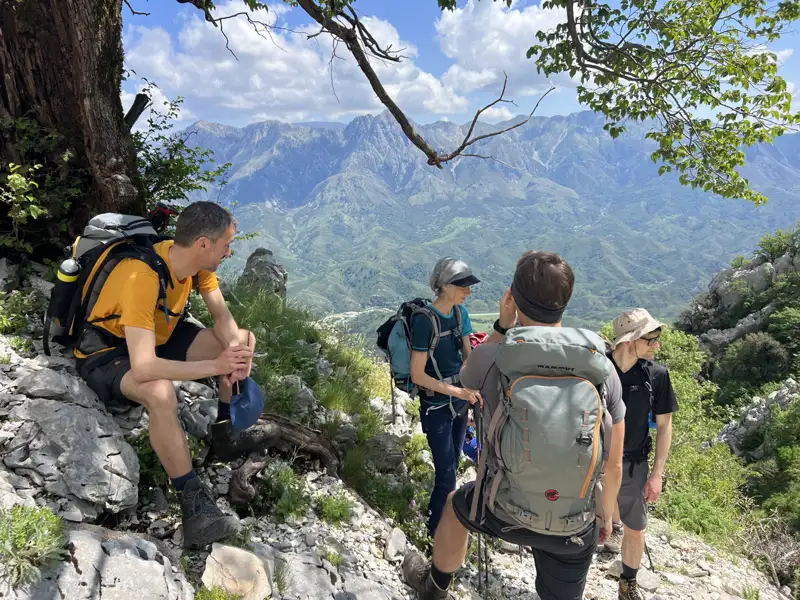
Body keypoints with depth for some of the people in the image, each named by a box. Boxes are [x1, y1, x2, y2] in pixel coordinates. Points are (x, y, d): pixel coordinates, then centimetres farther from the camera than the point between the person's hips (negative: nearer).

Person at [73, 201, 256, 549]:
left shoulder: (197, 260, -13)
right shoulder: (142, 277, -37)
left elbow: (222, 317, -4)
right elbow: (143, 368, -43)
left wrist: (234, 353, -25)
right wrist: (214, 366, -37)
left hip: (160, 336, 8)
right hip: (107, 351, -8)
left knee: (243, 340, -6)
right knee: (161, 393, -39)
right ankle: (193, 503, -25)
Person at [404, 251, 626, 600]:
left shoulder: (492, 358, -20)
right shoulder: (601, 366, -13)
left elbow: (468, 378, 8)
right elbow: (613, 465, -3)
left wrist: (502, 325, 0)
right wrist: (606, 514, 16)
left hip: (506, 513, -1)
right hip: (576, 527, 2)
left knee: (455, 505, 31)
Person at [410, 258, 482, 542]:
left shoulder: (460, 312, -2)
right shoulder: (425, 320, -22)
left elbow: (468, 356, 7)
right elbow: (418, 375, -20)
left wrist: (476, 390, -9)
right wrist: (459, 392, -26)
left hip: (459, 401, 6)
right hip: (436, 406, -6)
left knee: (453, 465, 18)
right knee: (446, 476, 1)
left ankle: (442, 511, 37)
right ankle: (436, 533, 21)